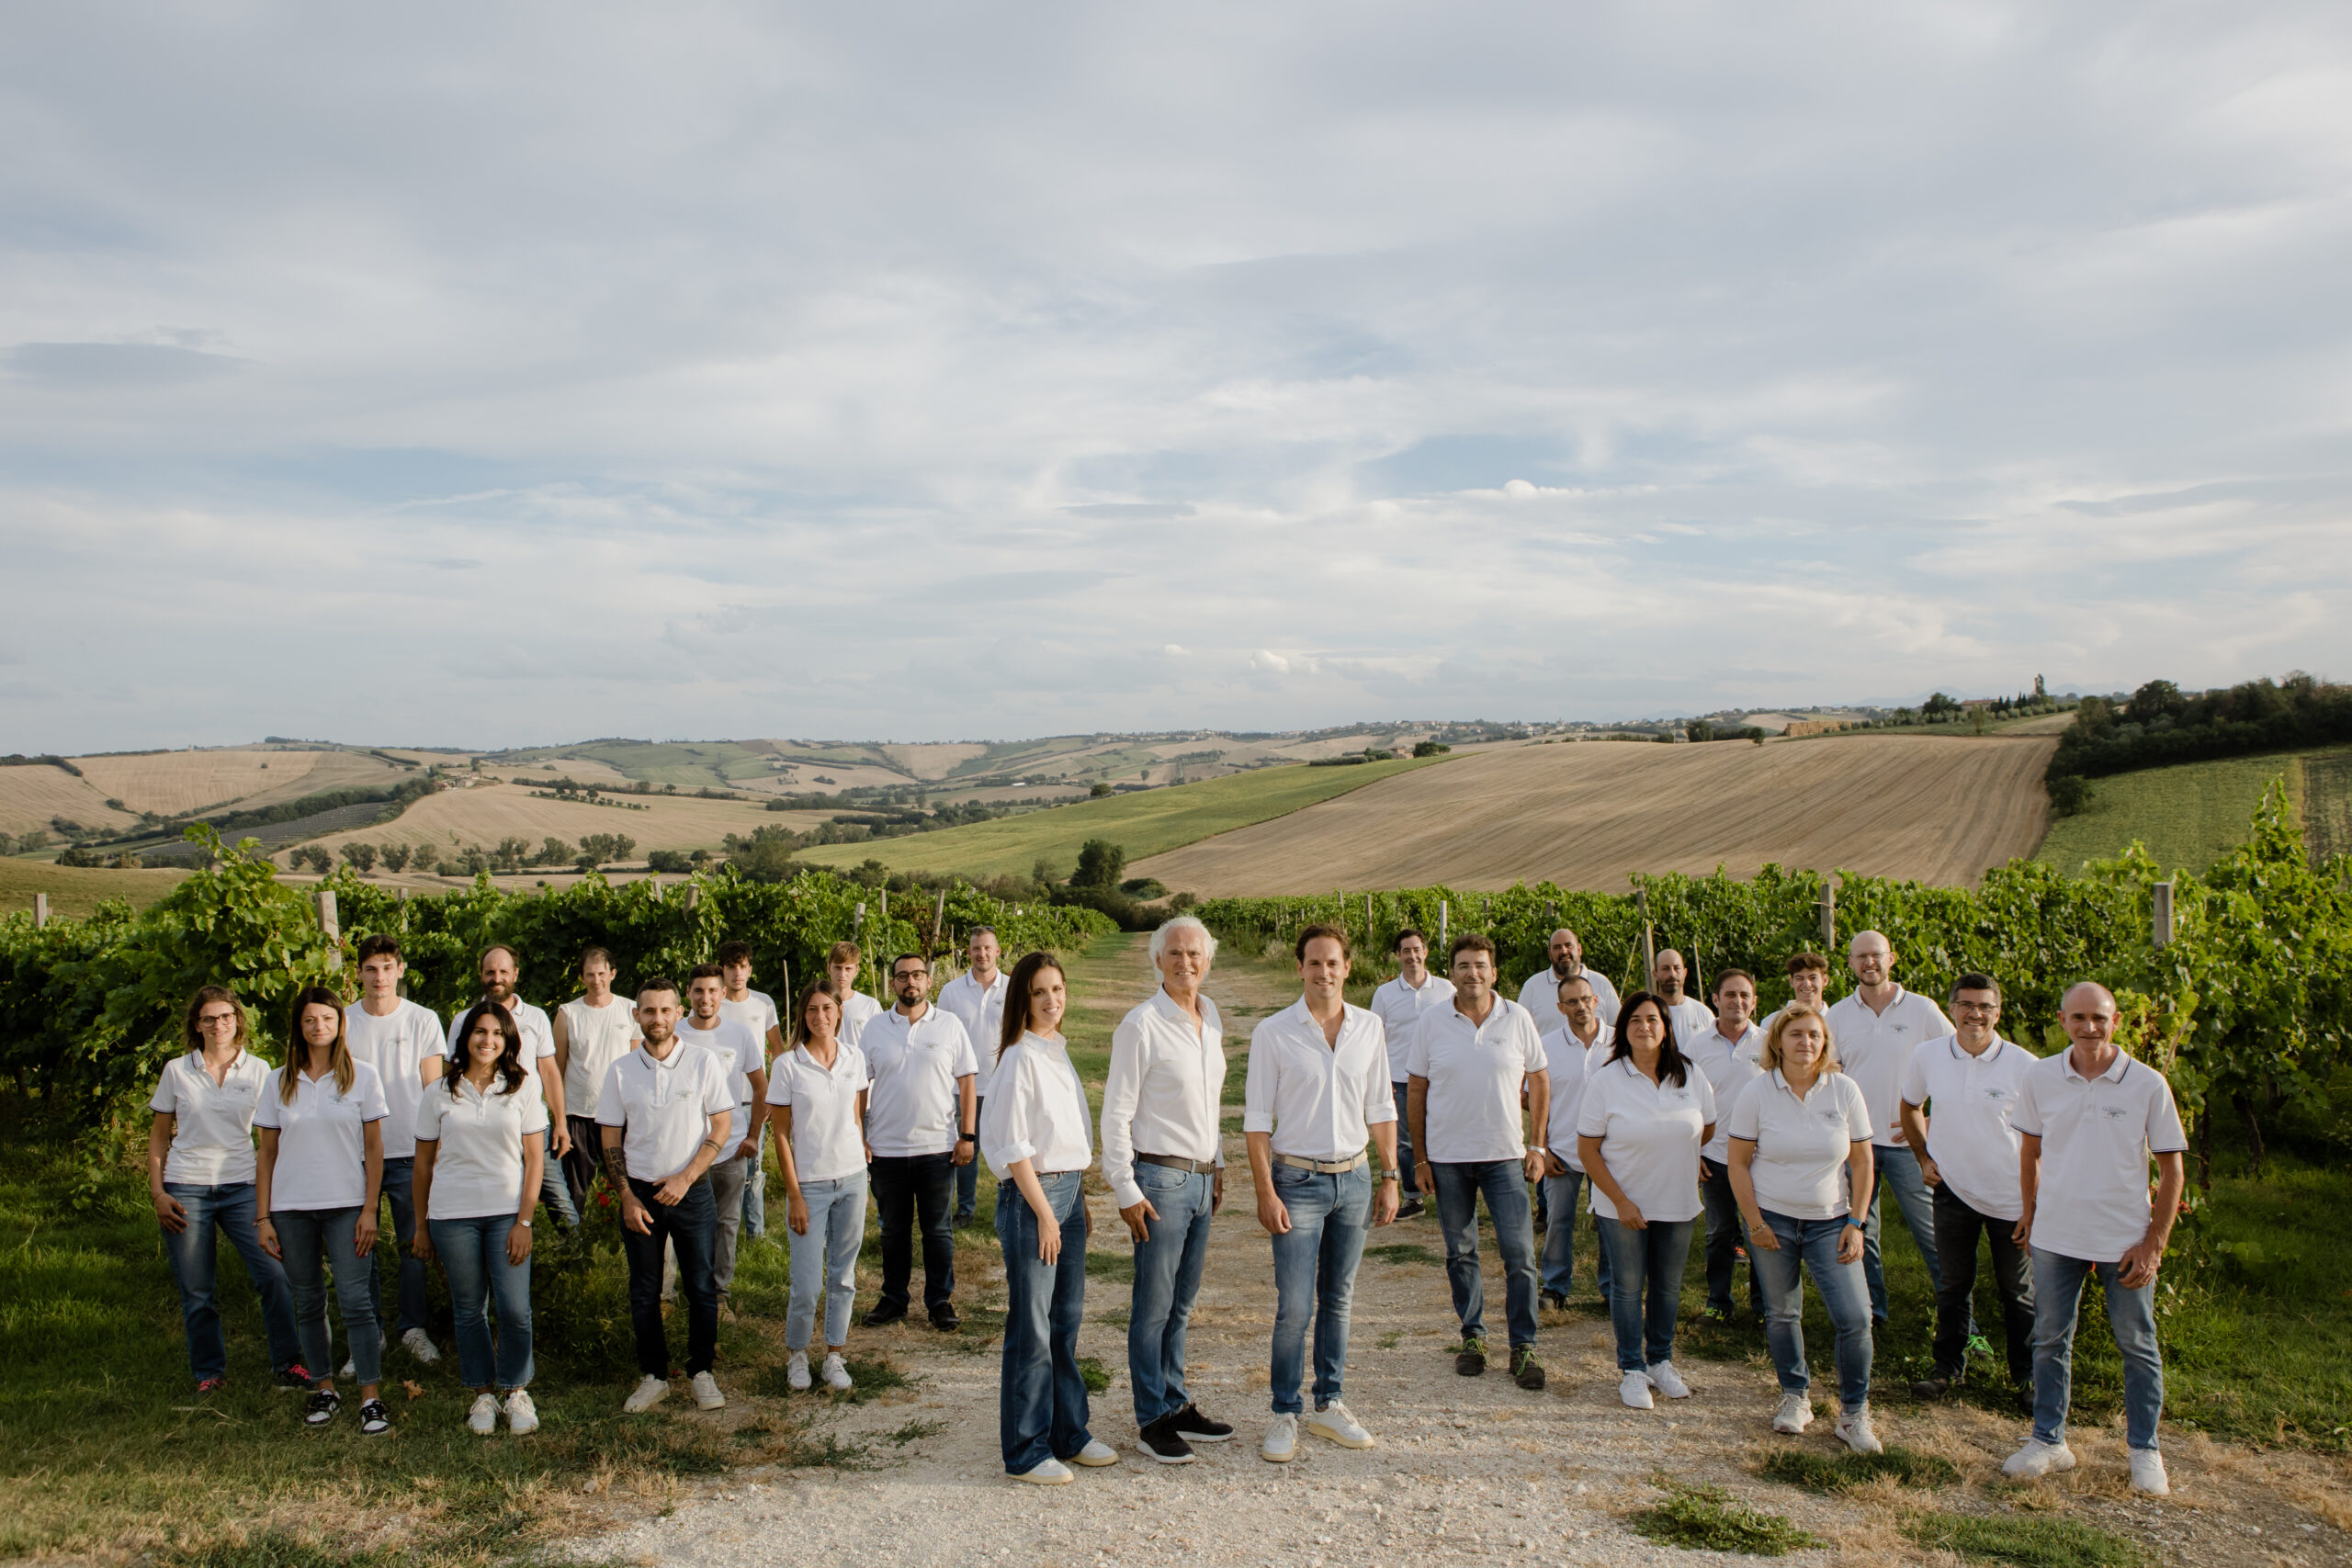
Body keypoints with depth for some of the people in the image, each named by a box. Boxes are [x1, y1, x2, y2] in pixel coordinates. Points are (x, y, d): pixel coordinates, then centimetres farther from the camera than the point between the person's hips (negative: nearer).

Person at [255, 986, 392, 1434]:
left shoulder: (362, 1077, 1)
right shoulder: (278, 1082, 6)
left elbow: (374, 1148, 2)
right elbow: (267, 1153, 8)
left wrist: (369, 1210, -5)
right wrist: (262, 1217, 3)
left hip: (346, 1205, -2)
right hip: (291, 1207, 2)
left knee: (355, 1300, -7)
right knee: (308, 1303, 9)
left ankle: (372, 1397, -4)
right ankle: (323, 1389, 21)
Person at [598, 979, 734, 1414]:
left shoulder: (704, 1063, -5)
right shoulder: (620, 1070, 1)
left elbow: (721, 1128, -3)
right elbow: (610, 1139, 4)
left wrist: (685, 1178, -12)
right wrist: (626, 1197, -4)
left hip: (692, 1192, -1)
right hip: (639, 1191, 2)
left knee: (701, 1287, 4)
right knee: (644, 1292, 8)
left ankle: (701, 1371, 18)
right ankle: (653, 1375, 21)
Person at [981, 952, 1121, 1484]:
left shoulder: (1059, 1054, 12)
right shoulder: (1020, 1058, -13)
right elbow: (1013, 1146, -16)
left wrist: (1079, 1201, 16)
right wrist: (1044, 1212, -16)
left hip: (1068, 1192, 8)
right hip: (1030, 1197, -8)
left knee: (1067, 1321, 15)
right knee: (1032, 1330, -1)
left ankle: (1069, 1434, 26)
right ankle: (1026, 1451, 9)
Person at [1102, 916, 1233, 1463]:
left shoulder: (1211, 1017, 9)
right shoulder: (1141, 1025, -13)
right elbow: (1116, 1113, -12)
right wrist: (1125, 1191, -14)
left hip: (1201, 1177, 7)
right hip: (1161, 1179, -7)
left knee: (1182, 1301, 15)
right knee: (1154, 1305, 1)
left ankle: (1175, 1403, 26)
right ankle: (1152, 1418, 12)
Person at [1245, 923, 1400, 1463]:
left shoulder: (1369, 1028, 4)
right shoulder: (1273, 1033, -7)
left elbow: (1380, 1109, 11)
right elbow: (1257, 1118, -6)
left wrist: (1389, 1177, 7)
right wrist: (1265, 1193, -10)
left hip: (1353, 1178, 4)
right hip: (1297, 1180, -3)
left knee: (1338, 1301, 12)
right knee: (1295, 1306, -5)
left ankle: (1328, 1405, 25)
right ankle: (1285, 1414, 9)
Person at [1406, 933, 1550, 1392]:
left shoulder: (1516, 1018, -1)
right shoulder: (1433, 1022, -1)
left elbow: (1538, 1081, 7)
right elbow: (1415, 1091, 4)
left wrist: (1537, 1145, 2)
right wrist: (1420, 1157, 2)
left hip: (1505, 1155, -1)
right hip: (1448, 1156, 1)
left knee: (1519, 1252, -3)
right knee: (1460, 1253, 10)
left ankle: (1523, 1347, 7)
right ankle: (1472, 1335, 25)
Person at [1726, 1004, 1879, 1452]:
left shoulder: (1844, 1091, -3)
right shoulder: (1756, 1092, -6)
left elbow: (1861, 1162, 3)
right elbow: (1738, 1163, -2)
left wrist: (1855, 1223, -3)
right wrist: (1755, 1223, -7)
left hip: (1830, 1221, 0)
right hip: (1773, 1218, 0)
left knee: (1855, 1317, -8)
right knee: (1781, 1313, 9)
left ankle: (1853, 1412, 9)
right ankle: (1795, 1397, 29)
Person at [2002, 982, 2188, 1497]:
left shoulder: (2148, 1084, -9)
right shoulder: (2041, 1077, -3)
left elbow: (2172, 1170, -4)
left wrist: (2154, 1244, -7)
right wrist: (2031, 1216, 11)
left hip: (2126, 1240, -2)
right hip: (2055, 1237, 2)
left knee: (2137, 1346, 10)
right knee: (2050, 1341, 11)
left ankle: (2145, 1451, 26)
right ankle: (2048, 1441, 24)